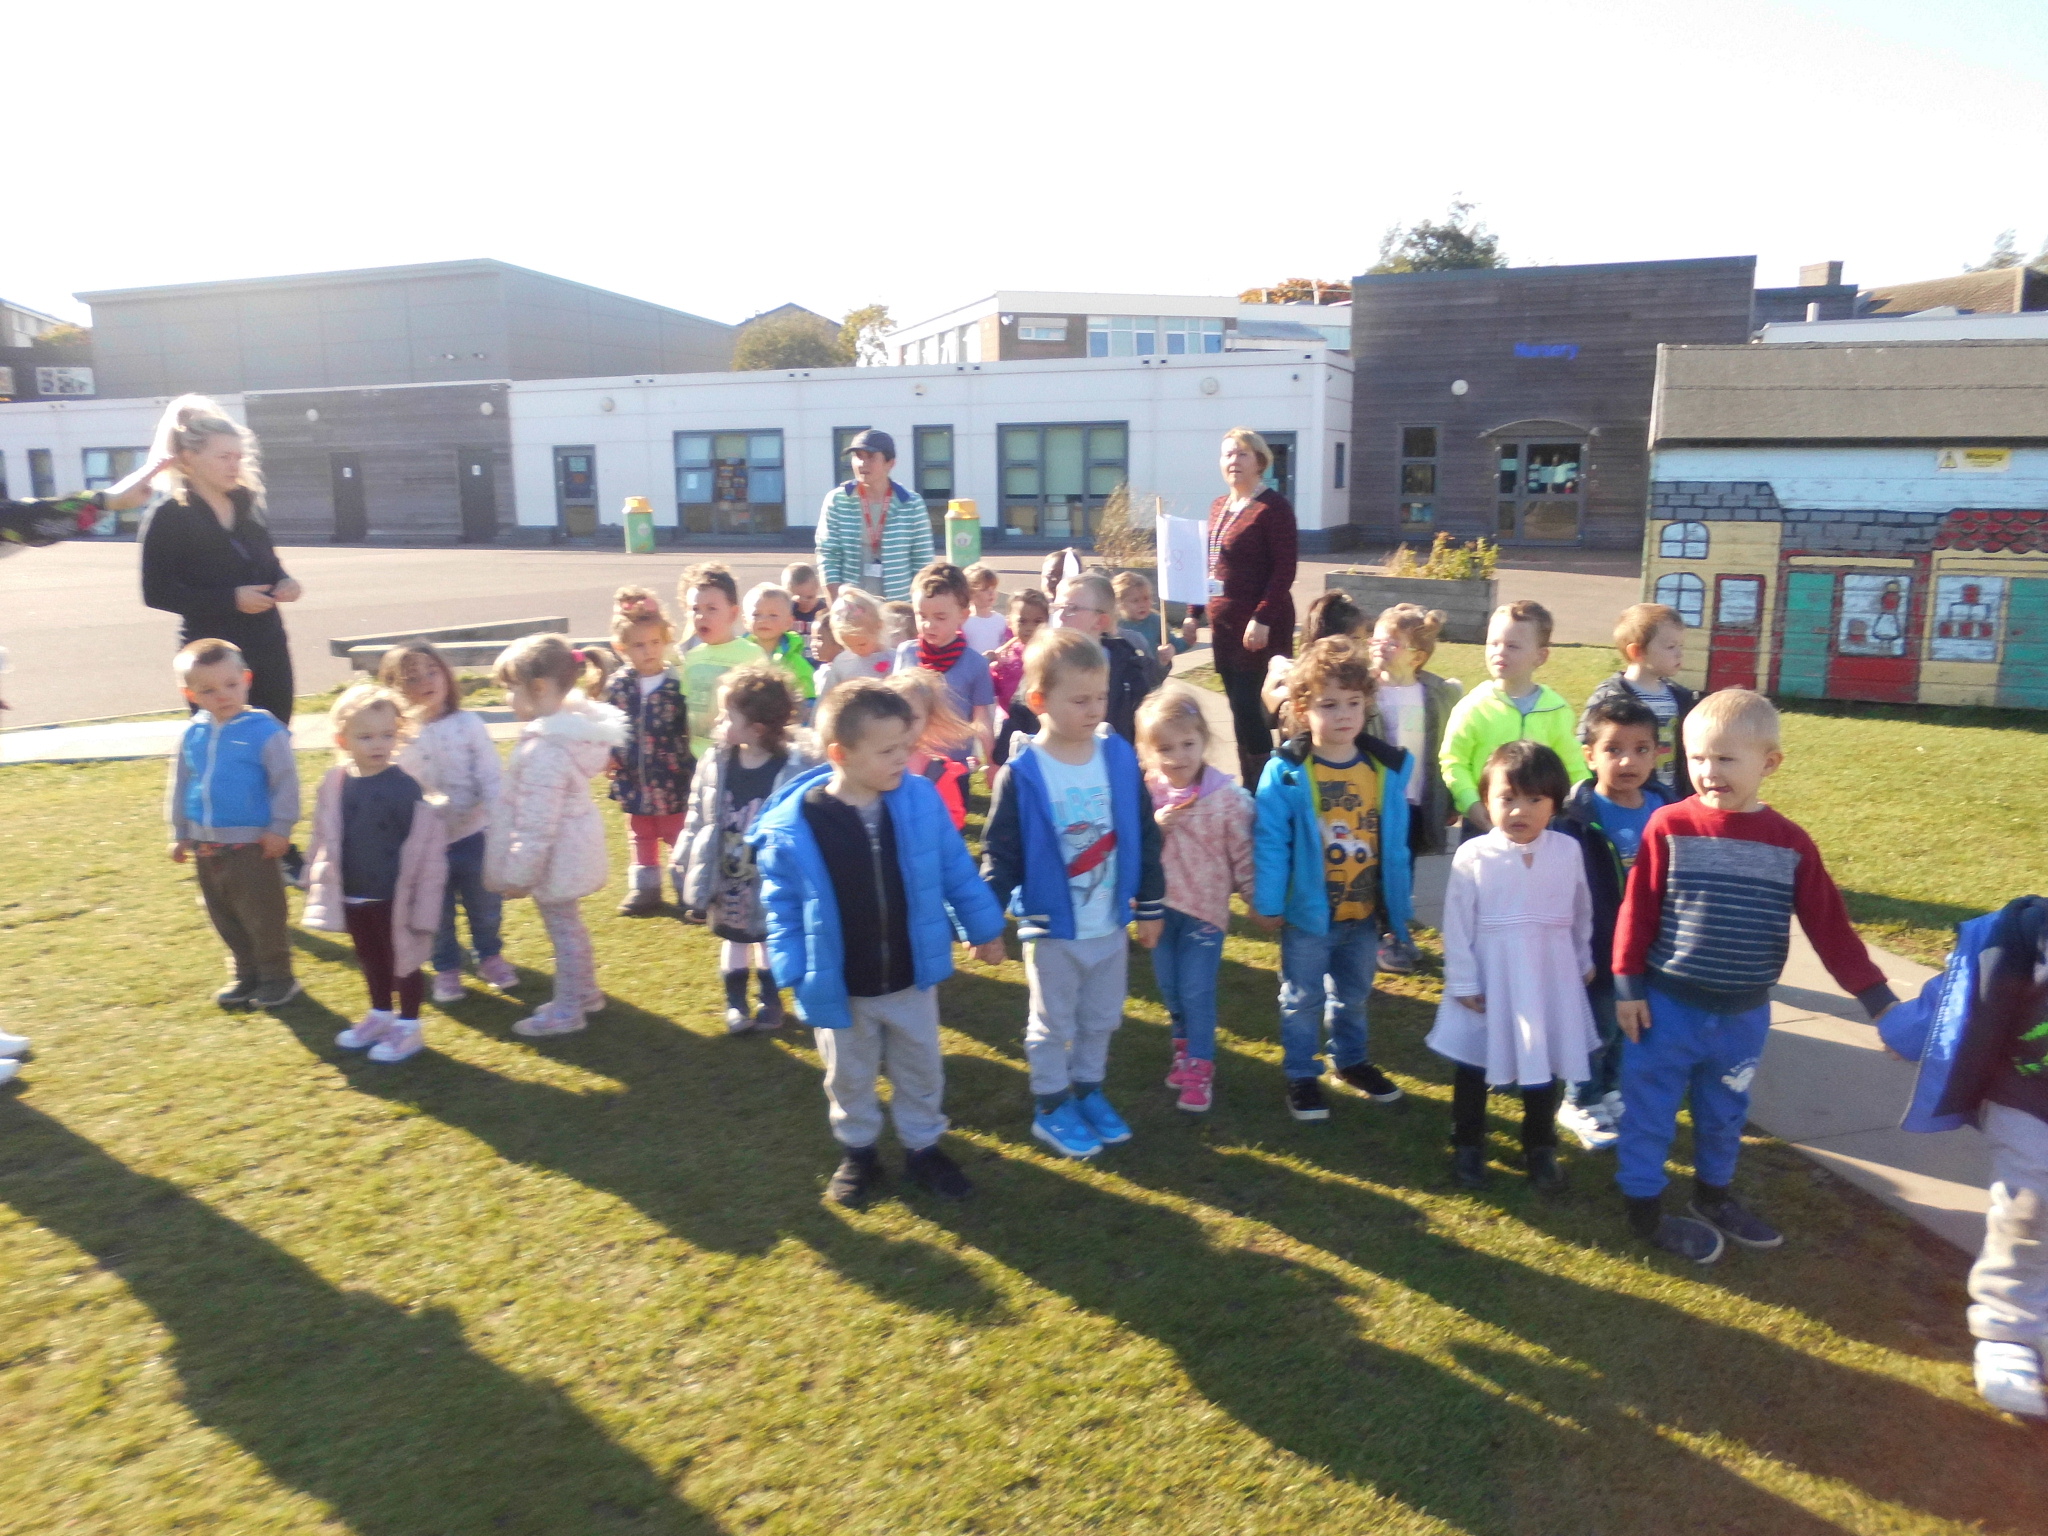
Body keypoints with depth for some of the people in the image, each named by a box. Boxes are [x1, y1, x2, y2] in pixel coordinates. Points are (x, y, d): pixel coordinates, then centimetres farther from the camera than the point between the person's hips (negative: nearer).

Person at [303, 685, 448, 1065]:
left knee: (402, 962, 10)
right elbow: (322, 840, 8)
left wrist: (420, 899, -15)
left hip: (393, 897, -5)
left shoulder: (405, 787, -19)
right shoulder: (335, 784, -4)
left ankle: (409, 1026, 25)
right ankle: (380, 1015, 41)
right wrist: (317, 885, 11)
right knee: (370, 961, 22)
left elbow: (427, 844, -16)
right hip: (352, 897, 6)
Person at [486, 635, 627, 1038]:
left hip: (555, 857, -9)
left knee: (562, 928, 7)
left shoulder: (543, 749, -30)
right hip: (573, 849, 9)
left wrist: (519, 873, -17)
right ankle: (584, 993, 40)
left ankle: (567, 1009, 24)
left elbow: (536, 824, -27)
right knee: (568, 924, 24)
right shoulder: (575, 725, -1)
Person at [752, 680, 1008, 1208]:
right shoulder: (790, 826, -22)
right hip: (841, 987, -2)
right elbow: (783, 909, -10)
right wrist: (797, 977, -12)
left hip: (912, 976, 2)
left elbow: (955, 870, -2)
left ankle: (923, 1147, 43)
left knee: (921, 1069, 21)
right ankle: (857, 1152, 44)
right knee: (850, 1077, 21)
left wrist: (984, 928, 5)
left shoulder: (919, 800, -15)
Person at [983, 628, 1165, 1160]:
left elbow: (1144, 836, 2)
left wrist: (1150, 906, 7)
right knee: (1052, 1025, 14)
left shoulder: (1119, 757, -7)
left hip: (1111, 924, 4)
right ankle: (1051, 1107, 31)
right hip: (1052, 928, -4)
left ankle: (1088, 1092, 40)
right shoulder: (1021, 774, -17)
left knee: (1100, 1020, 20)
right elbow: (1001, 853, -11)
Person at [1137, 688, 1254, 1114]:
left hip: (1205, 907, -3)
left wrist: (1257, 899, -2)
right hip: (1159, 906, 3)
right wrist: (1154, 826, -22)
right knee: (1169, 988, 18)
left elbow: (1242, 853, -7)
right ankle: (1185, 1045, 42)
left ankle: (1199, 1066, 18)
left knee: (1197, 991, 0)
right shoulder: (1143, 793, -10)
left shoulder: (1225, 795, -15)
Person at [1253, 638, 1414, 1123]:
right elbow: (1270, 842, -14)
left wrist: (1397, 907, 5)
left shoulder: (1388, 768, -5)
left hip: (1364, 913, 4)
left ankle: (1350, 1061, 43)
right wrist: (1268, 902, -11)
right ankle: (1301, 1075, 28)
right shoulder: (1285, 772, -18)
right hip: (1307, 914, -4)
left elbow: (1395, 845, 1)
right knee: (1303, 998, 12)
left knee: (1354, 994, 23)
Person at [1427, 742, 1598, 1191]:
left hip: (1549, 982, 2)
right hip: (1489, 982, -2)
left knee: (1543, 1067, 17)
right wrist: (1463, 983, -9)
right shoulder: (1473, 856, -15)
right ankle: (1467, 1146, 31)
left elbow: (1581, 914, 7)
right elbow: (1457, 924, -10)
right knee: (1474, 1069, 13)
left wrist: (1583, 963, 16)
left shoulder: (1568, 851, -7)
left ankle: (1540, 1148, 36)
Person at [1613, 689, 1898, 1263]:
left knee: (1725, 1113, 21)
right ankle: (1645, 1206, 24)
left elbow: (1829, 925, -2)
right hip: (1667, 1006, -3)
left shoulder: (1790, 843, -5)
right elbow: (1637, 909, -8)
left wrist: (1877, 997, -6)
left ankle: (1713, 1195, 42)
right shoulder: (1669, 826, -12)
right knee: (1649, 1110, 8)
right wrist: (1627, 985, -8)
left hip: (1744, 1015, 3)